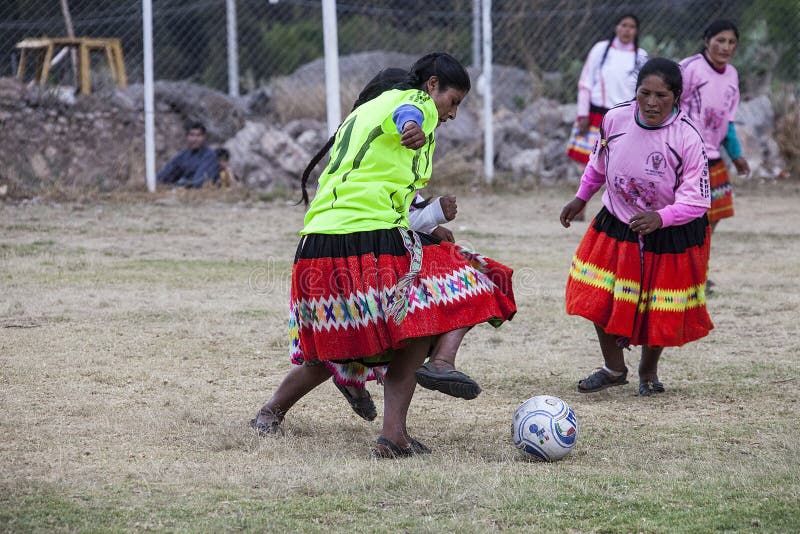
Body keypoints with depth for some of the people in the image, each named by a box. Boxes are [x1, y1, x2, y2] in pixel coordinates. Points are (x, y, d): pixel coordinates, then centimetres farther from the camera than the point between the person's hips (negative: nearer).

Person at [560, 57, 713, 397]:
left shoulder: (687, 138, -26)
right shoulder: (614, 120, -15)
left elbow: (697, 199, -25)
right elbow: (598, 162, 8)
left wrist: (660, 218, -39)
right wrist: (581, 198, 16)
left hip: (671, 237, -3)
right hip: (616, 226, 3)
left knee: (660, 312, 7)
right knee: (598, 300, 3)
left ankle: (649, 370, 36)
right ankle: (614, 369, 26)